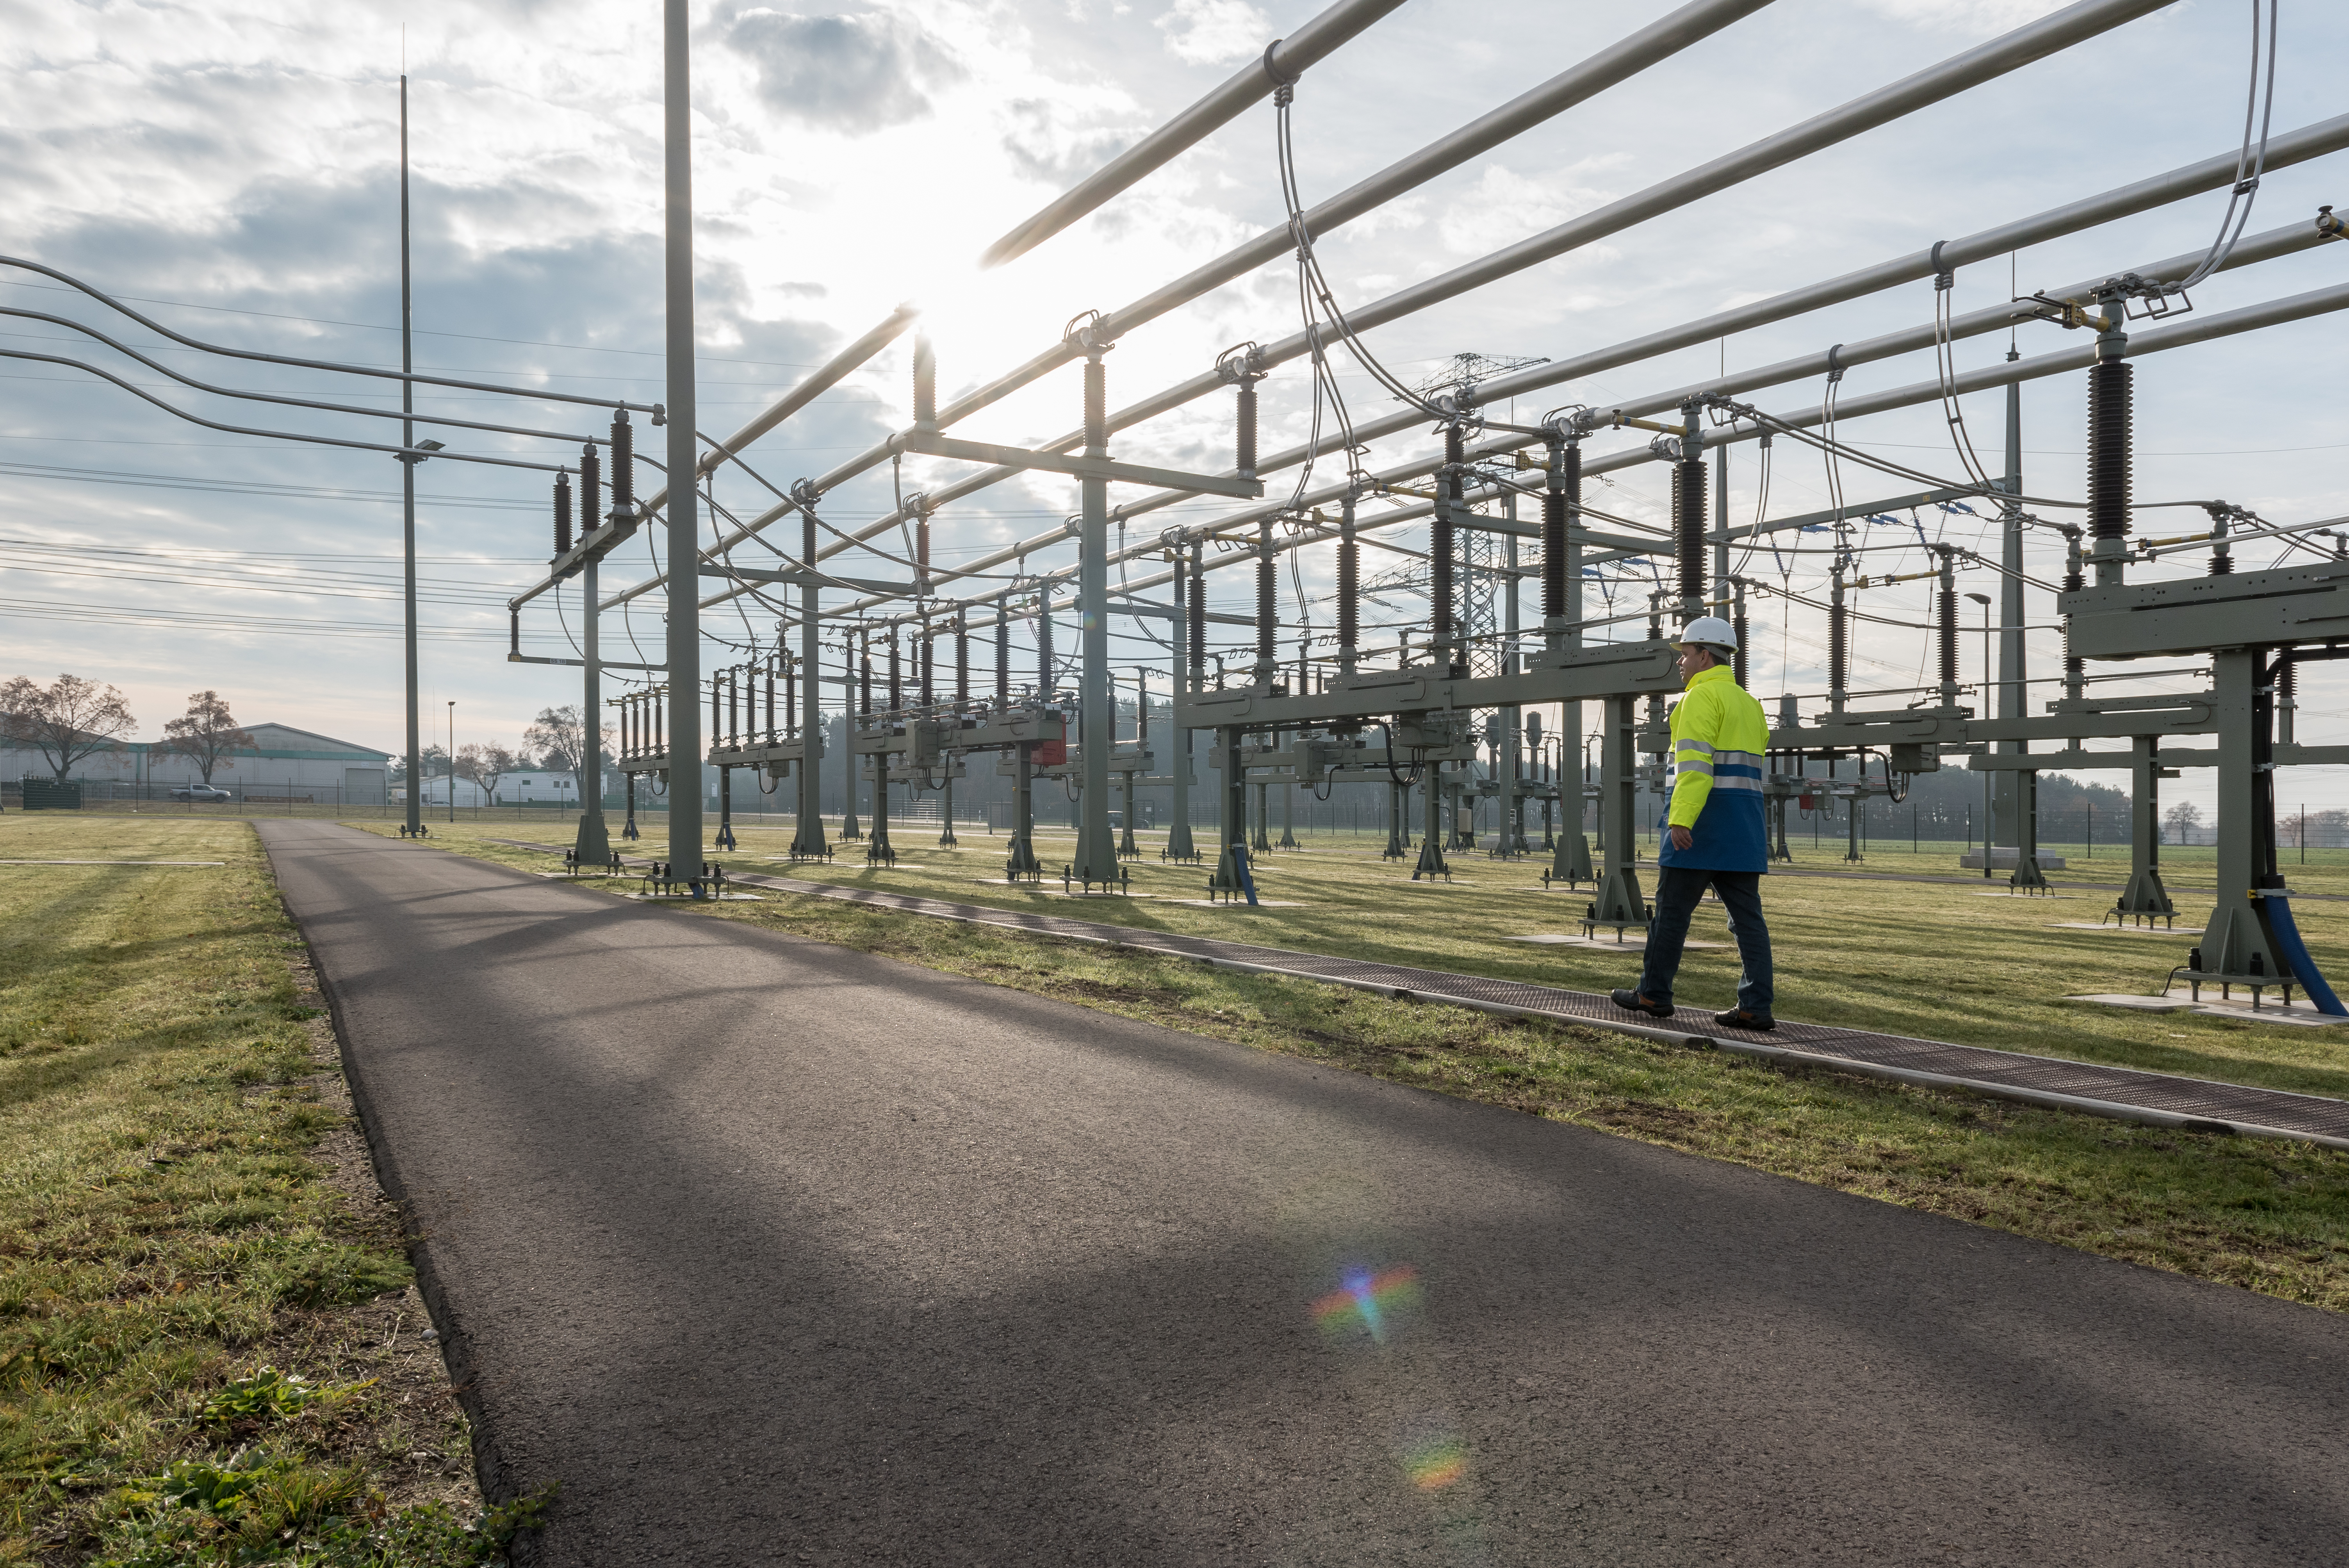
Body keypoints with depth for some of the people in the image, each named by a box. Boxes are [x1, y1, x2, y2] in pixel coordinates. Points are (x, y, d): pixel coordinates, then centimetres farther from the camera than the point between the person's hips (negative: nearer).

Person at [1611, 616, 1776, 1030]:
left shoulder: (1703, 696, -7)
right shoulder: (1749, 703, 21)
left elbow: (1695, 762, -19)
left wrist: (1681, 819, -25)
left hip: (1703, 823, -8)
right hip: (1745, 826, 8)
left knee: (1672, 908, 2)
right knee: (1747, 915, 4)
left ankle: (1654, 994, 11)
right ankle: (1757, 1007, 1)